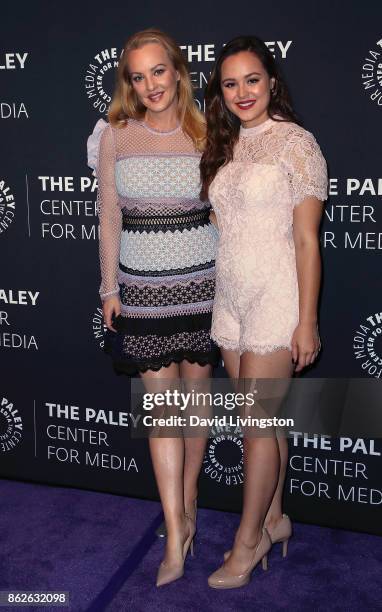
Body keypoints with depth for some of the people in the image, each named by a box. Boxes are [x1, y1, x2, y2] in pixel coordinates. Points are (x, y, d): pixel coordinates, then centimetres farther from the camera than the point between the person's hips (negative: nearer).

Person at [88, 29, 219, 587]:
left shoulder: (206, 134, -1)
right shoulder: (115, 136, -1)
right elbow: (109, 217, 3)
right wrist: (110, 288, 3)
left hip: (201, 280, 1)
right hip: (142, 285, 0)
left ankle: (186, 502, 31)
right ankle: (177, 532, 9)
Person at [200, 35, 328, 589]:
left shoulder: (295, 142, -8)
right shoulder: (223, 148, 12)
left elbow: (307, 240, -10)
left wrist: (307, 321, -12)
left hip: (275, 297, -6)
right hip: (230, 295, 6)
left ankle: (249, 539, 16)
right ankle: (274, 518, 30)